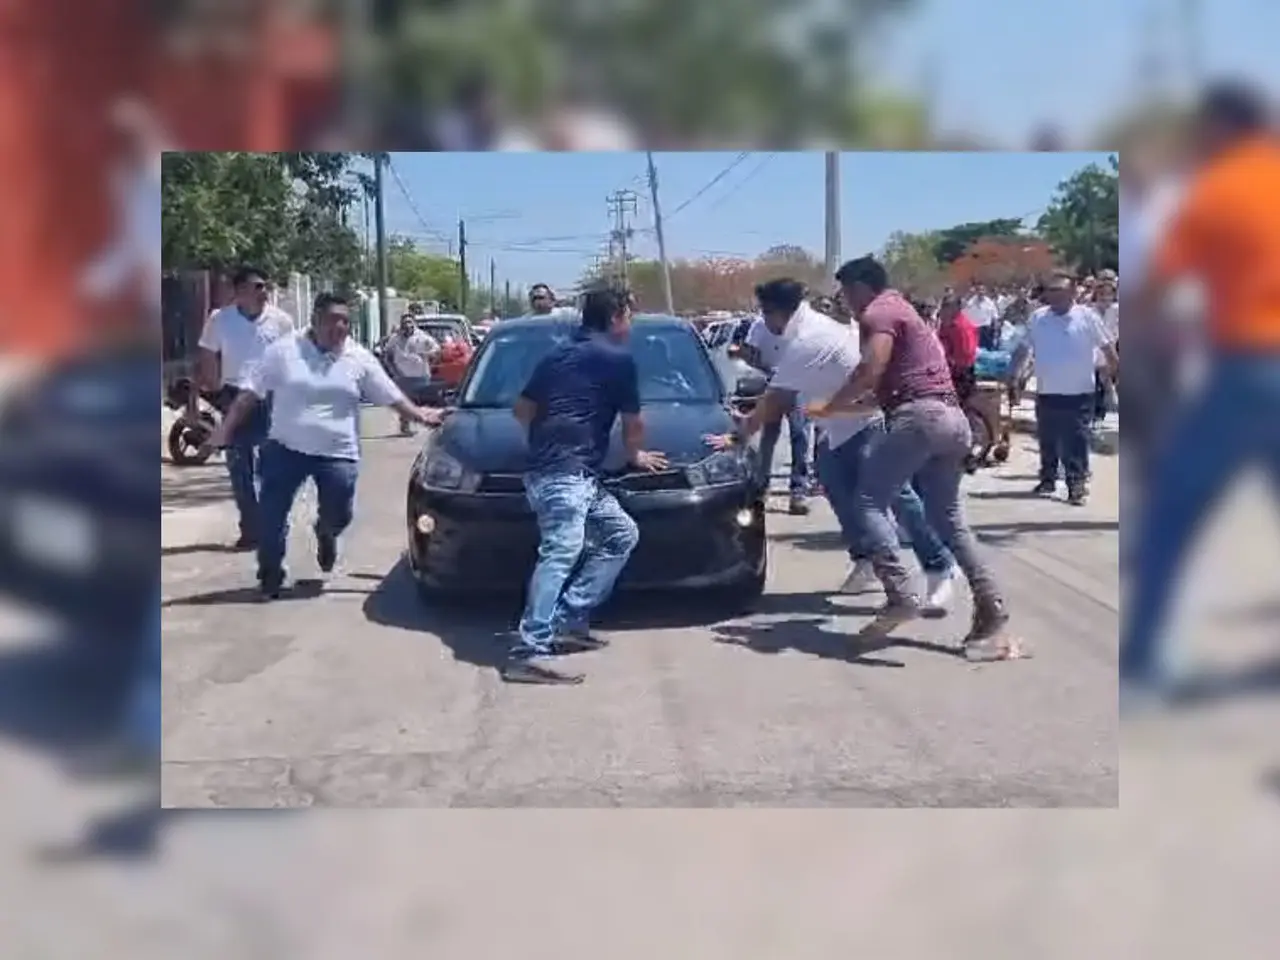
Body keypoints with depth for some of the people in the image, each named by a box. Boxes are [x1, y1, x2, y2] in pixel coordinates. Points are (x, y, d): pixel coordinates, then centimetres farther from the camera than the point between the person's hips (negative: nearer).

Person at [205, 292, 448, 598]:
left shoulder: (360, 359, 2)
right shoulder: (283, 351, -2)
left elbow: (393, 398, 5)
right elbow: (250, 395, -1)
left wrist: (421, 416, -6)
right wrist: (225, 429, -6)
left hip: (338, 454, 1)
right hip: (286, 448, -1)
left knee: (338, 515, 2)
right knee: (271, 516, -2)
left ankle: (325, 535, 40)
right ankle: (270, 575, 16)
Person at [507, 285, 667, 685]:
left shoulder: (558, 354, 22)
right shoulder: (619, 358, 0)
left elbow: (521, 408, 26)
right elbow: (633, 423, 10)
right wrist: (636, 454, 29)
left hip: (557, 469, 9)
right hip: (566, 472, -9)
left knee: (622, 534, 16)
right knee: (562, 553, -21)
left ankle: (569, 621, 11)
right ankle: (529, 653, -32)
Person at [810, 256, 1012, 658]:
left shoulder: (879, 313, 0)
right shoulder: (904, 312, 31)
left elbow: (870, 371, -14)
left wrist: (830, 407, -2)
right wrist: (848, 406, 34)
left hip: (919, 415, -9)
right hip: (951, 419, 9)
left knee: (870, 500, -4)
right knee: (948, 519, 9)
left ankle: (900, 595, -17)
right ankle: (992, 615, 2)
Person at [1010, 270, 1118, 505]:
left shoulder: (1087, 316, -6)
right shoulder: (1037, 317, 3)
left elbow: (1107, 347, -1)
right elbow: (1023, 349, 10)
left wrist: (1116, 374, 0)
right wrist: (1013, 376, 5)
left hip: (1079, 394, -4)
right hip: (1046, 393, 4)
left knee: (1075, 443, -3)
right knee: (1047, 441, 15)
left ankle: (1077, 485, 1)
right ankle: (1048, 479, 29)